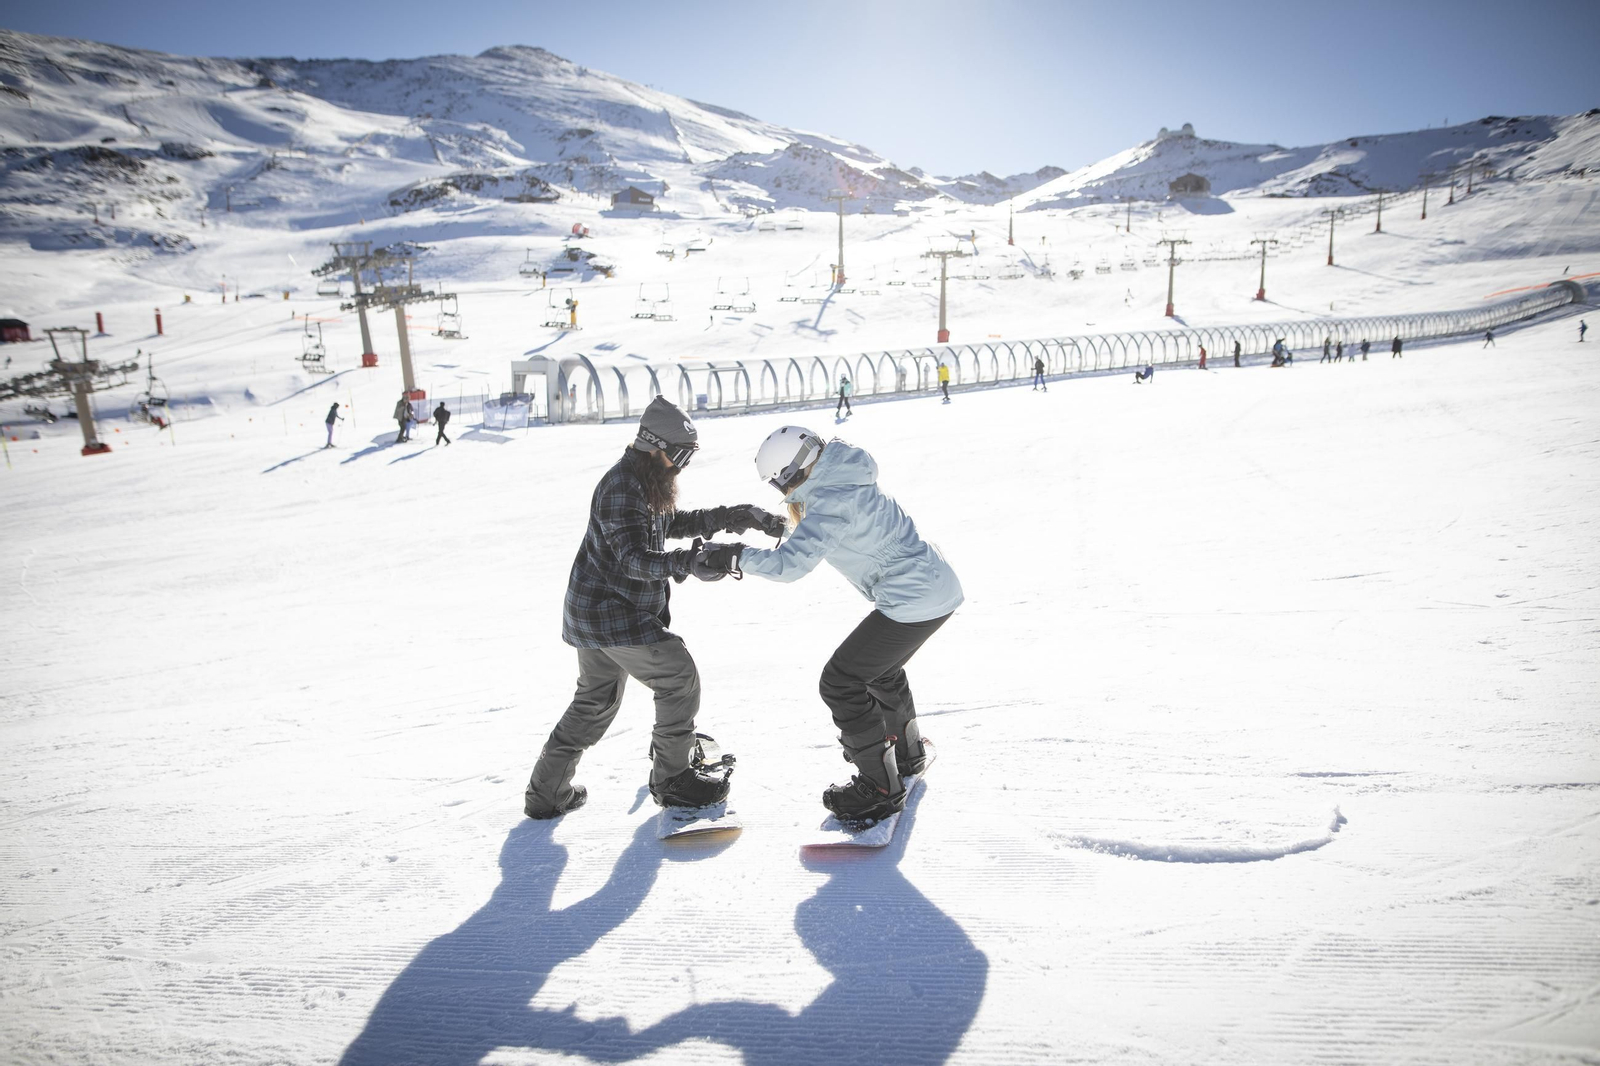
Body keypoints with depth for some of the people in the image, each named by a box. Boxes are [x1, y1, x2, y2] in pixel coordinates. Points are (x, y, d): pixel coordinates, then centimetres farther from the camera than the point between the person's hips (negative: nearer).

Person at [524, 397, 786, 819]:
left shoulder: (644, 482, 10)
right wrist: (685, 563, -45)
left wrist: (732, 516, 7)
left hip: (595, 610, 11)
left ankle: (546, 792, 29)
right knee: (679, 678, -2)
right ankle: (672, 778, 13)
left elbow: (675, 522, 18)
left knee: (594, 703, 20)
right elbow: (633, 559, -30)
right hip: (613, 614, -11)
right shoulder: (621, 489, -22)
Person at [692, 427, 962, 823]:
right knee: (881, 667, 30)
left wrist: (733, 557, -24)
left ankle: (880, 787, 8)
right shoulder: (841, 478, 6)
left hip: (913, 603, -10)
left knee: (841, 682, -3)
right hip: (938, 587, 10)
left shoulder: (831, 503, -24)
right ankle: (907, 752, 50)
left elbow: (790, 563, -29)